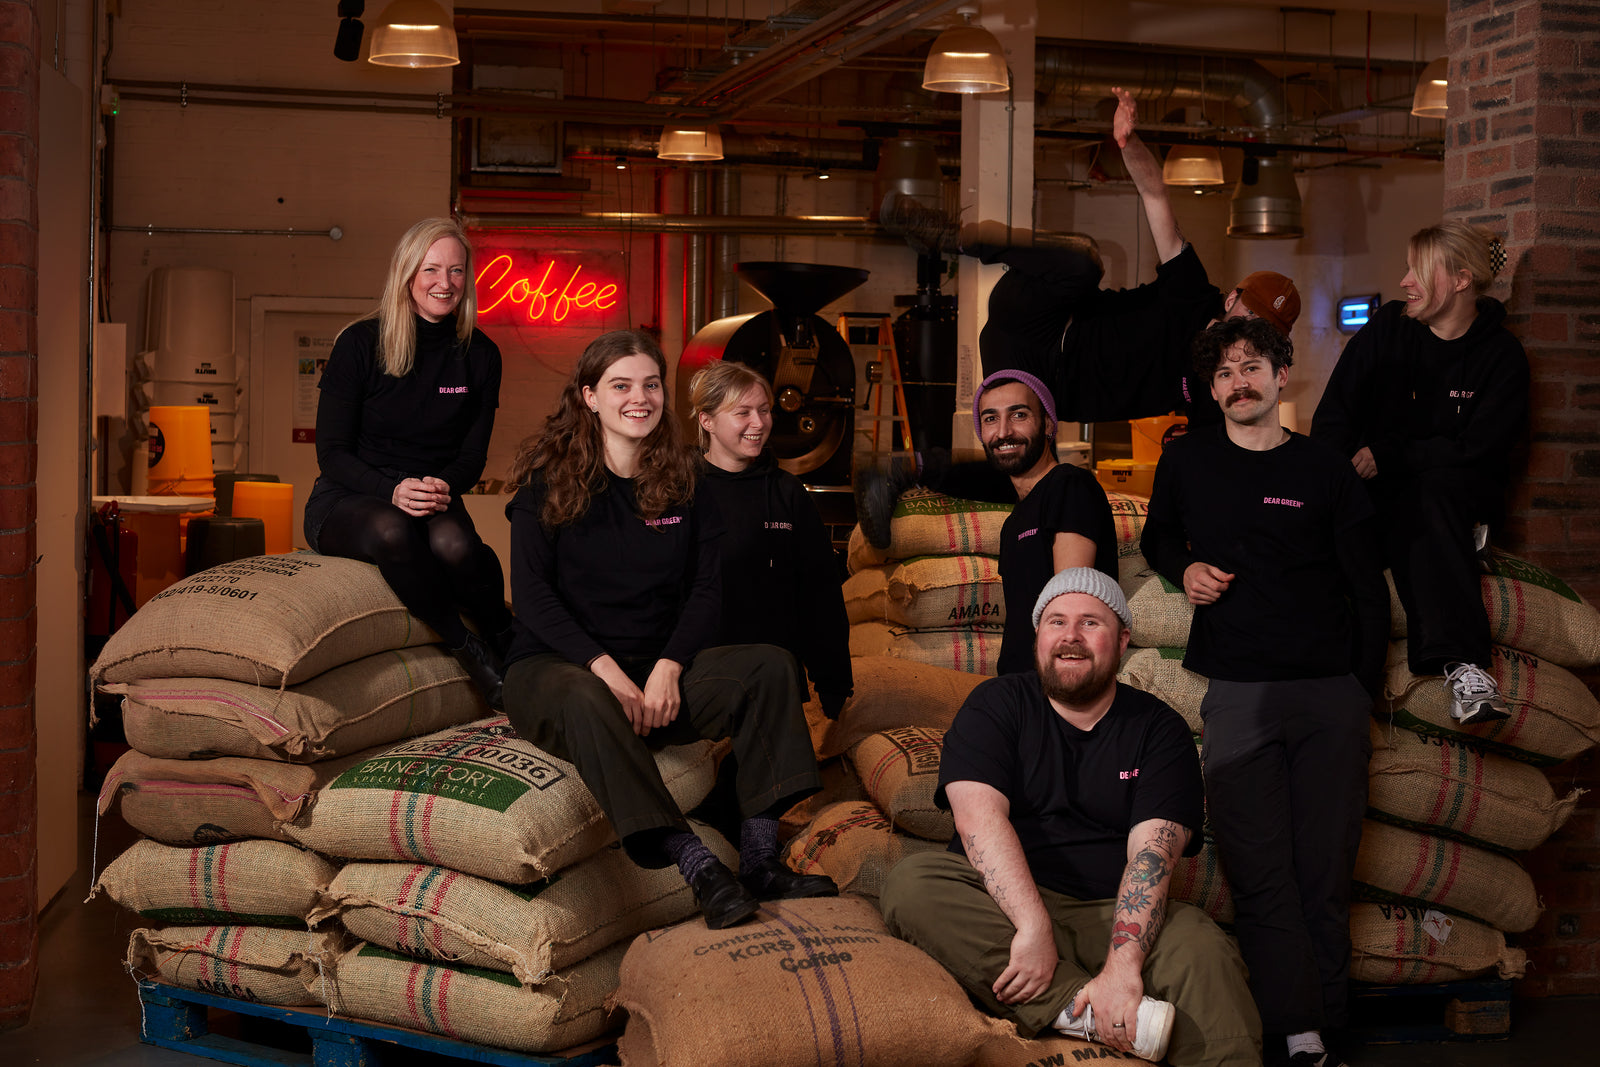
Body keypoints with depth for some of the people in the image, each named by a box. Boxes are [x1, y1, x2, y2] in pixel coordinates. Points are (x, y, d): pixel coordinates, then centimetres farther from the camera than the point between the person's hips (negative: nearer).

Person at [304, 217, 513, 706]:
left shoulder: (479, 354, 5)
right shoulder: (360, 343, -4)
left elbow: (474, 454, 6)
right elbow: (332, 451, -6)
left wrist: (443, 487, -19)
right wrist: (392, 491, -25)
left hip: (436, 501, 2)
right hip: (347, 500, -2)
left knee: (454, 543, -37)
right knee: (391, 532, -40)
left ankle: (507, 643, -13)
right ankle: (471, 652, -26)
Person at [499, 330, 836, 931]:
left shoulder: (683, 483, 10)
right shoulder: (547, 480, -1)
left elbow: (706, 589, 4)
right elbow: (531, 594, -9)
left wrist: (667, 667, -14)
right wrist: (605, 668, -21)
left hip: (658, 670, 4)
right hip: (557, 665, -4)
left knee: (769, 665, -19)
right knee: (585, 701, -40)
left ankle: (760, 858, -27)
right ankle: (697, 865, -45)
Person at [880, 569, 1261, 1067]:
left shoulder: (1160, 729, 6)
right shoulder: (995, 705, 7)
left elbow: (1153, 852, -9)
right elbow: (980, 814, -11)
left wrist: (1122, 965, -27)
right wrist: (1033, 926, -27)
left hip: (1114, 912, -1)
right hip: (1005, 904, 1)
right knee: (910, 882, -31)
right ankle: (1085, 1010, -37)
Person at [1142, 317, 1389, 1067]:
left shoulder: (1326, 472, 7)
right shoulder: (1187, 460, 10)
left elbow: (1370, 592, 10)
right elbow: (1157, 535, 28)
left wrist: (1365, 692, 5)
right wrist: (1183, 568, 5)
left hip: (1329, 694, 0)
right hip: (1236, 692, 0)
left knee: (1325, 874, -3)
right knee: (1260, 874, -8)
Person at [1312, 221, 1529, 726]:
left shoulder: (1502, 356, 0)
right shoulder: (1385, 331, 6)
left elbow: (1479, 448, -9)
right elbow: (1332, 419, 0)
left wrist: (1387, 456, -15)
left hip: (1462, 493, -2)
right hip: (1381, 491, 3)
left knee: (1431, 491, -37)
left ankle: (1460, 664, -50)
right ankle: (1462, 661, -44)